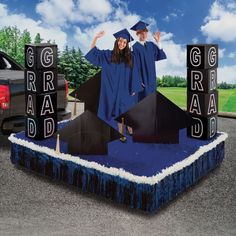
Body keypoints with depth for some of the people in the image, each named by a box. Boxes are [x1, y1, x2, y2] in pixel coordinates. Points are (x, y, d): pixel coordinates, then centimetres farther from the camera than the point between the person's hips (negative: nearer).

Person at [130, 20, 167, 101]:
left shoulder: (151, 45, 9)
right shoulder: (135, 47, -10)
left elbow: (161, 56, 2)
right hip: (142, 80, -6)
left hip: (151, 79, 6)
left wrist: (158, 42, -2)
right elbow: (134, 65, -13)